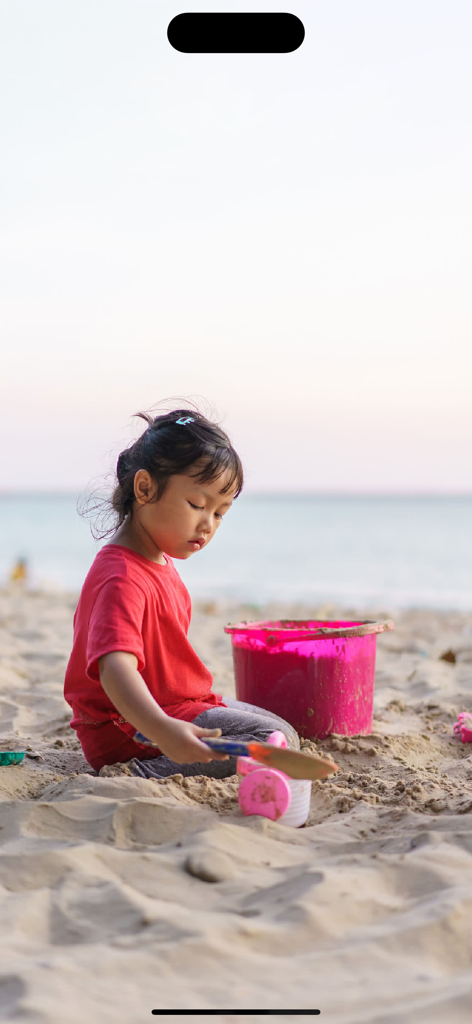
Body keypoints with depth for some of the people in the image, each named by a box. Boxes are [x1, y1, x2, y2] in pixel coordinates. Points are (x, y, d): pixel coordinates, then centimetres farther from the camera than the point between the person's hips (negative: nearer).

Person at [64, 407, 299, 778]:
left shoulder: (158, 562, 10)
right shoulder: (123, 579, -26)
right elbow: (114, 666, -43)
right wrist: (162, 731, -59)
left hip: (171, 708, 11)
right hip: (130, 729, -11)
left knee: (280, 729, 20)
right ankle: (148, 774, -22)